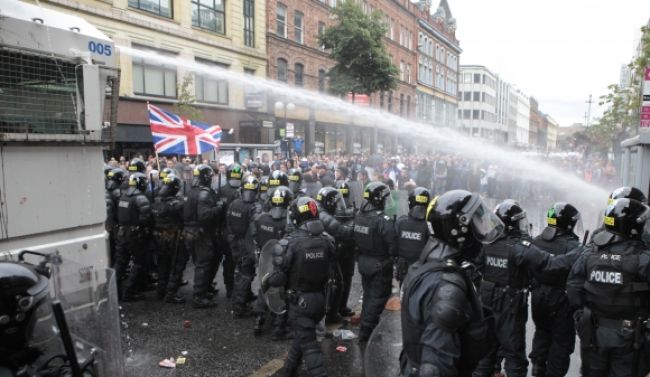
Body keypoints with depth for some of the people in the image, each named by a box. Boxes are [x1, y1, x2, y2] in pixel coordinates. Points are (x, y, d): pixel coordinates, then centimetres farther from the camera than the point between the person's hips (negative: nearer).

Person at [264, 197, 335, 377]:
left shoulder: (290, 242, -21)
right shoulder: (327, 240, -6)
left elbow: (279, 277, -18)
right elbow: (331, 270, 0)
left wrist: (266, 281, 1)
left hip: (300, 300, -6)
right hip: (320, 297, 6)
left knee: (308, 343, 4)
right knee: (302, 335, 24)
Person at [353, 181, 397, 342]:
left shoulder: (358, 216, -2)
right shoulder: (383, 220, -24)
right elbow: (393, 247, -22)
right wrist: (393, 256, -2)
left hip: (363, 262, 7)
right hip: (380, 265, -7)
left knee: (368, 294, 23)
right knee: (378, 297, 7)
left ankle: (365, 325, 36)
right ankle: (366, 331, 12)